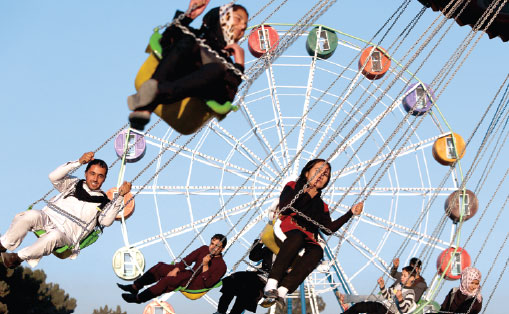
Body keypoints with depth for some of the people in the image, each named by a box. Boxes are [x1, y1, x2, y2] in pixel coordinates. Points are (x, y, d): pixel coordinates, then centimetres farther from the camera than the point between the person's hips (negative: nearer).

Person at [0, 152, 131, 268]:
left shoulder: (103, 202, 16)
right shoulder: (74, 184, 21)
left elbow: (106, 221, -5)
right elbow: (54, 177, 3)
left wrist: (120, 196, -11)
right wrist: (79, 162, -4)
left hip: (65, 234, -2)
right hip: (47, 219, 2)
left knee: (54, 236, -39)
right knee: (32, 215, -33)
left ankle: (18, 258, -25)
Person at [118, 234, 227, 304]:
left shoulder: (221, 266, -16)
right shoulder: (204, 249, 5)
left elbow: (208, 283, -23)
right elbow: (187, 260, 9)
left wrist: (205, 266, -31)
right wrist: (175, 269, -4)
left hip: (197, 285, -9)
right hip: (191, 274, 9)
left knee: (169, 279, -28)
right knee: (160, 267, 1)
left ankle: (139, 298, -23)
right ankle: (135, 287, 5)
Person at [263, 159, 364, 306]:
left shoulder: (321, 205, 33)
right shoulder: (292, 187, 22)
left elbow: (328, 228, 18)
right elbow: (284, 208, 2)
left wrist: (351, 212, 16)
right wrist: (307, 196, 8)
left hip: (307, 240, 3)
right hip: (285, 231, -3)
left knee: (317, 251, -33)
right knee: (297, 236, -39)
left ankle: (282, 291, -47)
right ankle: (271, 284, -50)